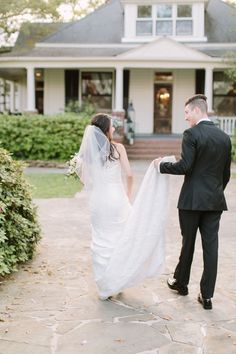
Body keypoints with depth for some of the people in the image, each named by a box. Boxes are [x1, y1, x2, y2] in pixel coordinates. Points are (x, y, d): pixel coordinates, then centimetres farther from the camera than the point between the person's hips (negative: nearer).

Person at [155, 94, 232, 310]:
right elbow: (226, 174, 12)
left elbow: (184, 166, -18)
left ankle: (181, 282, 31)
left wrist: (161, 165, -3)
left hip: (192, 199, -4)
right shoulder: (225, 138, 8)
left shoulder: (192, 134, -12)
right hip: (215, 201, 5)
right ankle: (207, 296, 9)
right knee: (211, 246, 5)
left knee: (188, 243, 11)